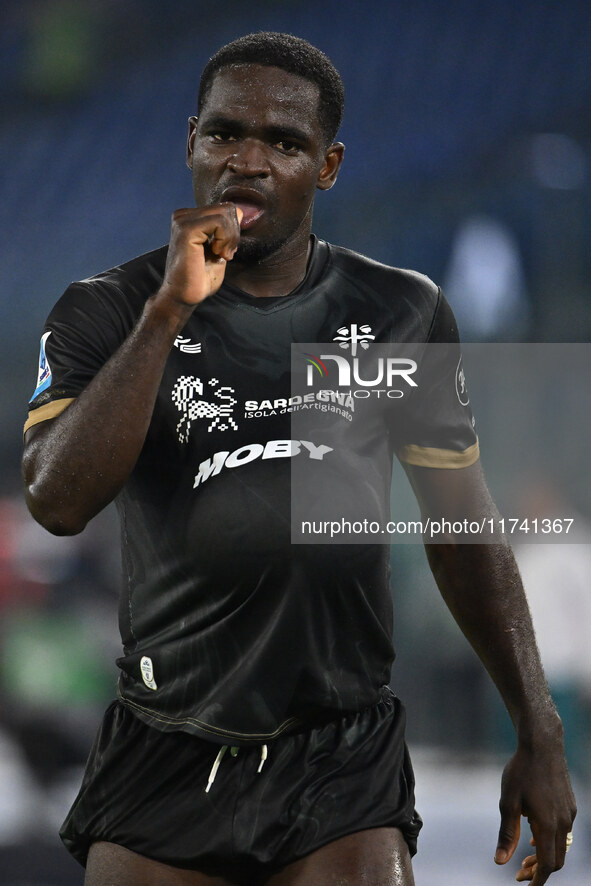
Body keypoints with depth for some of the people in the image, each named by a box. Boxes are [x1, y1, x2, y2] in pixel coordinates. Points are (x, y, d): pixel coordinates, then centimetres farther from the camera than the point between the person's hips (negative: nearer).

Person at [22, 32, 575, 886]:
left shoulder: (401, 313, 6)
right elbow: (58, 501, -17)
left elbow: (464, 534, 11)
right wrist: (170, 310, -20)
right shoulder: (108, 312, 0)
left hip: (346, 760, 0)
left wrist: (540, 736, 8)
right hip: (166, 756, 0)